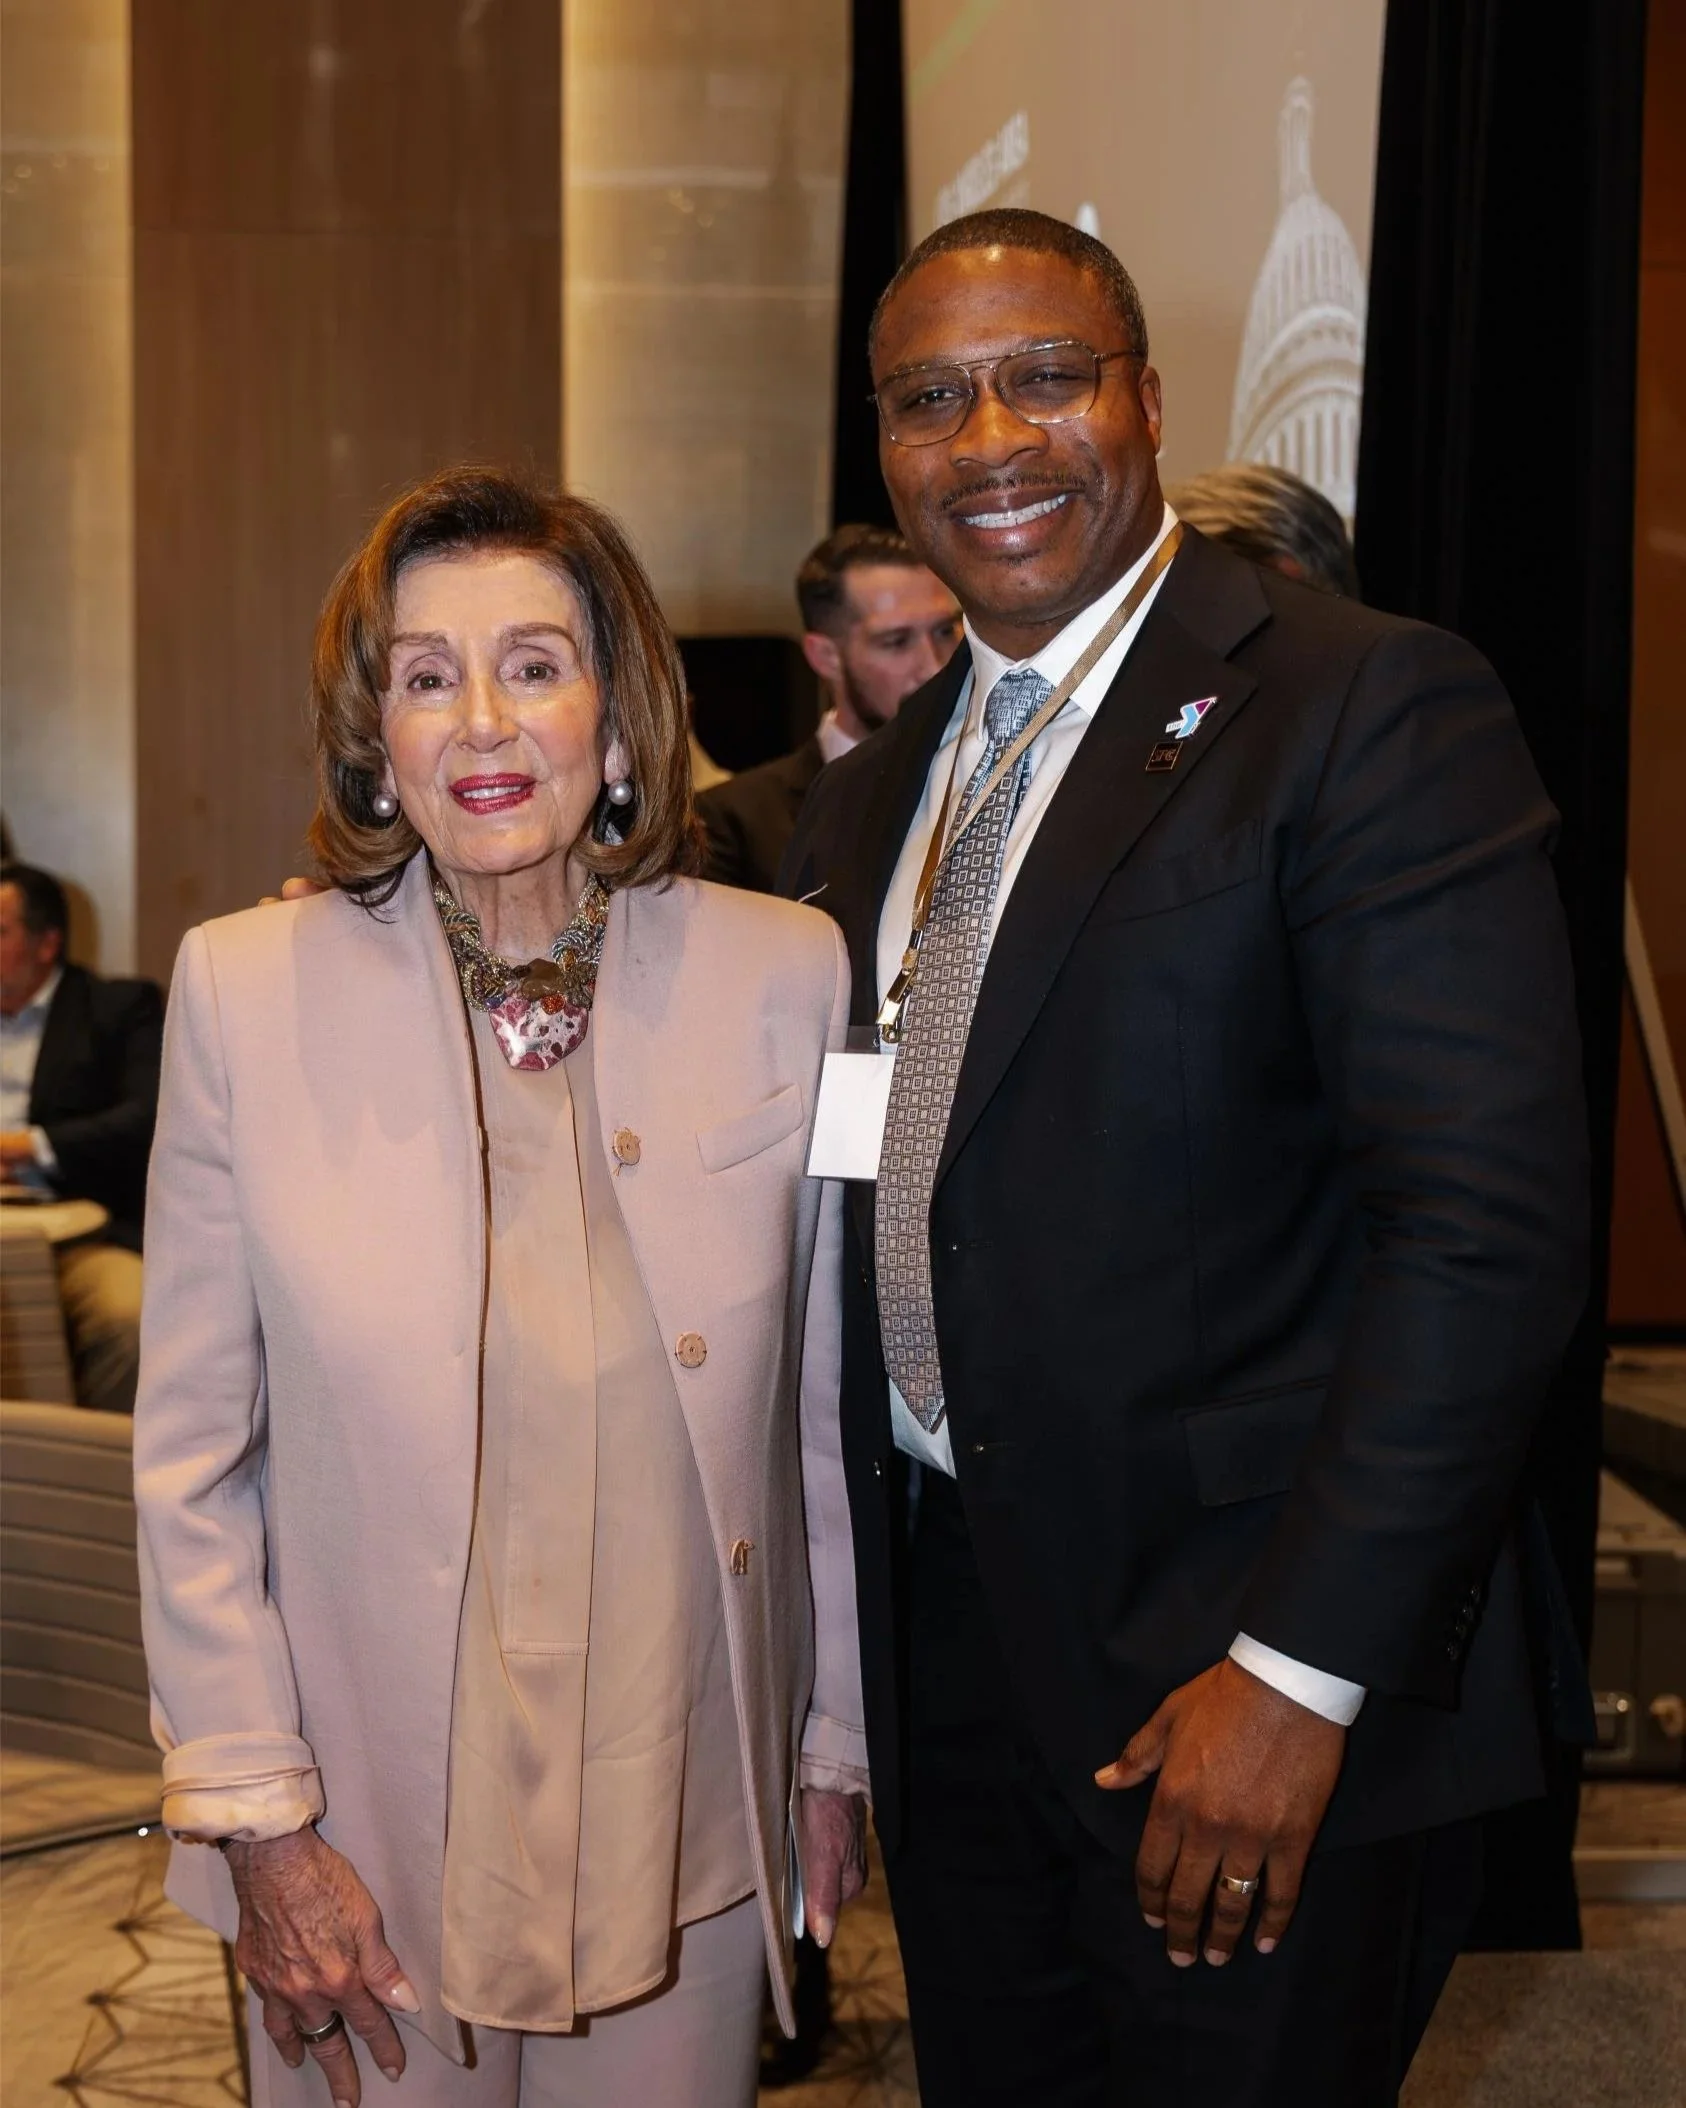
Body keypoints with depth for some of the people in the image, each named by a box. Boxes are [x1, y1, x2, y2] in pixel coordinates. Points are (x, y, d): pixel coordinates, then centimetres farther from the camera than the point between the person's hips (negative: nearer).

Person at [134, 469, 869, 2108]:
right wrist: (258, 1820, -4)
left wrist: (842, 1744, 7)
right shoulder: (246, 991, -8)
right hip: (374, 1842, -1)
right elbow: (191, 1463, -3)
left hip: (688, 1824, 1)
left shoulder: (784, 977, -6)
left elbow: (828, 1407, 2)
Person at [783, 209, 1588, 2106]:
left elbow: (1486, 1227, -19)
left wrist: (1300, 1670, -21)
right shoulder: (873, 793, 11)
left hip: (1240, 1669, -6)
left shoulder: (1370, 708, -12)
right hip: (951, 1650, 7)